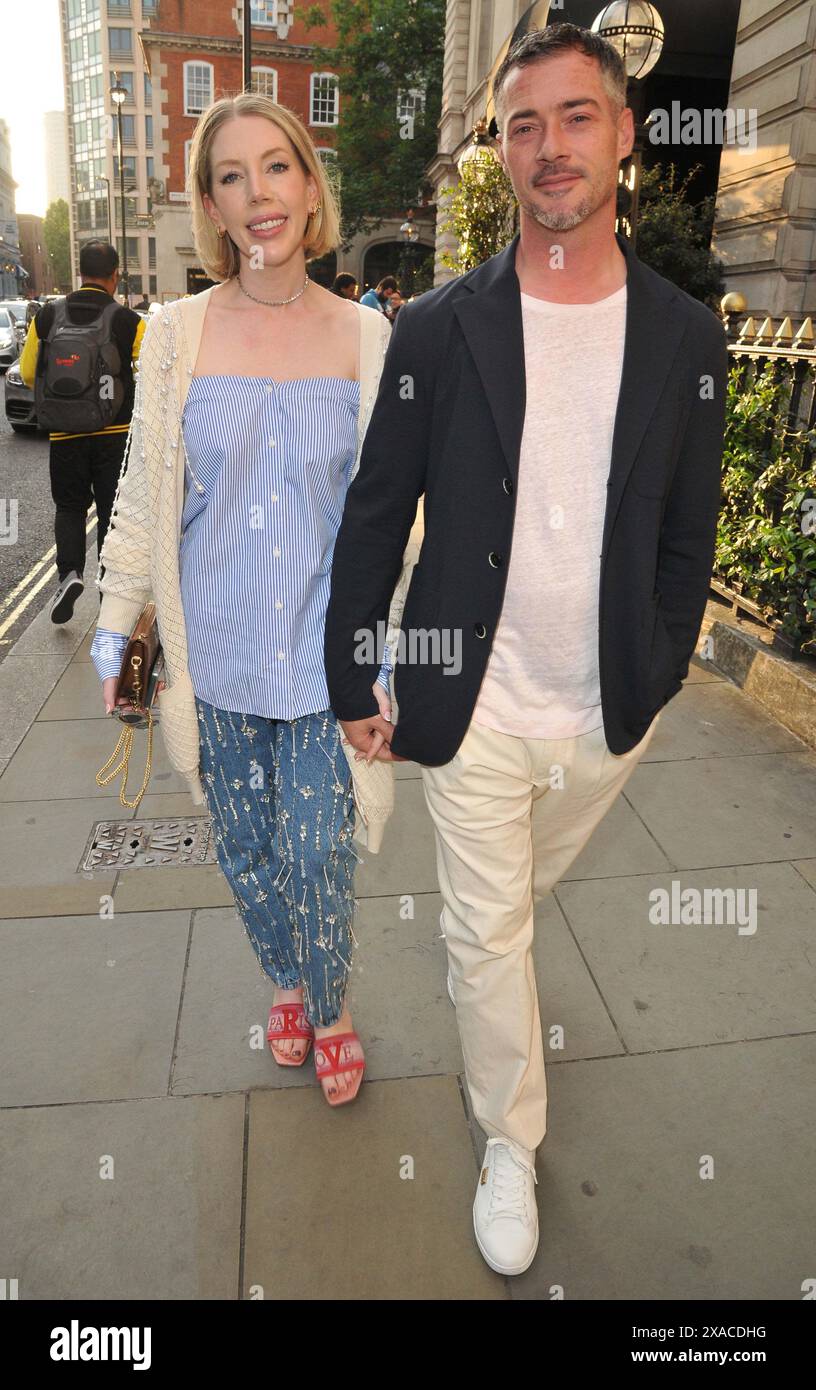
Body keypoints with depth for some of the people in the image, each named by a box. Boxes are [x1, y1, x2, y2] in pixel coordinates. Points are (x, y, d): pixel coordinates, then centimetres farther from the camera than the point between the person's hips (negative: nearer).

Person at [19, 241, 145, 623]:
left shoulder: (47, 315, -2)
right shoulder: (129, 322, -9)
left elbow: (28, 373, 4)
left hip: (65, 433, 1)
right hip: (116, 432, -1)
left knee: (69, 506, 15)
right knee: (111, 511, 10)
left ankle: (69, 572, -5)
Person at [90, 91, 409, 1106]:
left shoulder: (366, 337, 0)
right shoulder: (177, 334, -1)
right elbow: (143, 493, 5)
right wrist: (114, 629, 3)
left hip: (325, 650, -1)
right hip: (216, 649, 1)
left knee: (317, 852, 3)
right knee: (245, 848, 13)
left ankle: (331, 1006, 33)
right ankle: (284, 984, 43)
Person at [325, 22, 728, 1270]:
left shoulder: (687, 338, -2)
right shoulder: (437, 328, -7)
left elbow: (688, 536, 5)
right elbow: (375, 515, -3)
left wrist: (656, 681, 6)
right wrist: (351, 682, -2)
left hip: (610, 715, 2)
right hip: (475, 707, -2)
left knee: (526, 894, 25)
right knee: (487, 934, 10)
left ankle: (481, 957, 61)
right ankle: (512, 1145, 35)